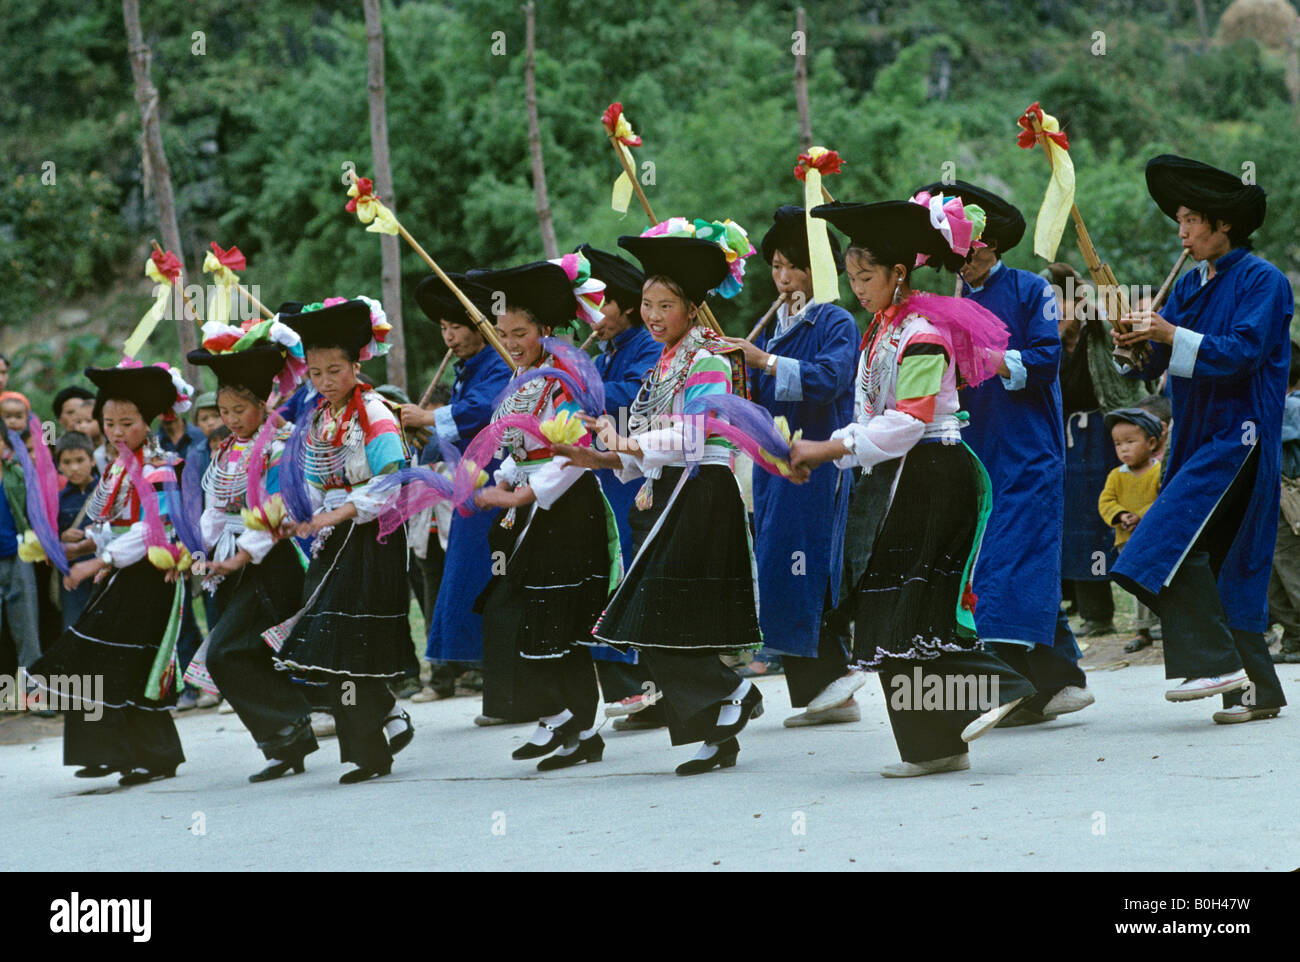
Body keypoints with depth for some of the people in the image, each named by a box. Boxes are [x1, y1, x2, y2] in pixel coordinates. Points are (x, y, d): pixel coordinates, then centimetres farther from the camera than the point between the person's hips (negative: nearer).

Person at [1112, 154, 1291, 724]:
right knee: (1217, 557, 4)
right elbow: (1152, 365, 12)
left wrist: (1173, 335, -25)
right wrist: (1136, 342, -10)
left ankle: (1215, 661, -20)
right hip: (1198, 437, 8)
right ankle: (1257, 690, 6)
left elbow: (1243, 352, -19)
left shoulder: (1262, 281, -7)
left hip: (1239, 437, -8)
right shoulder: (1190, 285, 15)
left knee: (1177, 536, -22)